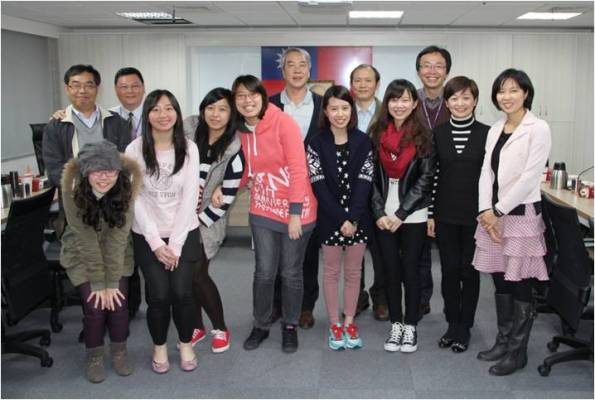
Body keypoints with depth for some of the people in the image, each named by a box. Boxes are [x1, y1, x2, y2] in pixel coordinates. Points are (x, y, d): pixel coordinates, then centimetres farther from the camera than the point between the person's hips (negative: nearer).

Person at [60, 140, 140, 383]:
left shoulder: (125, 188, -23)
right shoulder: (73, 190, -26)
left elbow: (118, 237, -21)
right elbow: (85, 239, -24)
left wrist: (112, 282, -20)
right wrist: (98, 283, -20)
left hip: (116, 254, 1)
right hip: (82, 255, -1)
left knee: (118, 303, -9)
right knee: (95, 306, -11)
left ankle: (119, 351, 18)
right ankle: (94, 356, 16)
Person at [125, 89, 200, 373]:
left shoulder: (189, 149, -4)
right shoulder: (135, 150, -7)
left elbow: (189, 197, -6)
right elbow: (136, 200, -7)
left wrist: (175, 243, -10)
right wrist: (156, 242, -11)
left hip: (183, 233, 1)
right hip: (148, 236, 0)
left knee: (182, 293, -4)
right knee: (158, 295, -4)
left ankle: (186, 344, 23)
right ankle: (159, 346, 22)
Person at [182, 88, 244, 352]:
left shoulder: (234, 150, -13)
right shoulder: (189, 129, -4)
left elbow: (227, 198, -13)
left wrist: (200, 219, -10)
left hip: (206, 221, -3)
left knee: (197, 275, -6)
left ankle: (220, 329, 15)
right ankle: (197, 327, 26)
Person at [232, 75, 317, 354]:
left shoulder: (283, 122, -14)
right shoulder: (242, 130, 3)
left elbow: (298, 169, -16)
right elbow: (247, 169, 11)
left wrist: (295, 212, -18)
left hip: (295, 210, -4)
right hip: (263, 210, 4)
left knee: (291, 273, 8)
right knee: (264, 272, 6)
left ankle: (290, 326, 28)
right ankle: (261, 325, 26)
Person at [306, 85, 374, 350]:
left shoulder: (363, 142, 0)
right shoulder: (316, 144, -4)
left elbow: (364, 182, -6)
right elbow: (319, 185, -9)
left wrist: (353, 218, -15)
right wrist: (340, 219, -16)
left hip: (358, 218, 1)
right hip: (330, 219, -1)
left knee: (353, 272, 11)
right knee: (332, 271, 9)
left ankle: (349, 322, 23)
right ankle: (334, 324, 20)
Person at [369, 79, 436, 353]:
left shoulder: (423, 136, -3)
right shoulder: (377, 134, 3)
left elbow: (425, 179, -7)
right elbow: (372, 177, 2)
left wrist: (401, 214, -11)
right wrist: (379, 213, -7)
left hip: (412, 215, -2)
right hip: (383, 215, 2)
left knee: (410, 270, 4)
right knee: (391, 270, 9)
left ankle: (410, 325, 17)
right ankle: (395, 323, 20)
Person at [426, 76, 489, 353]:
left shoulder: (486, 134, -3)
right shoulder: (438, 134, 3)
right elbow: (431, 175, 3)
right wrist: (430, 214, 1)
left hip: (475, 215, -1)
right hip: (445, 215, 2)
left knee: (469, 270, 6)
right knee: (449, 270, 8)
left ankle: (464, 327, 20)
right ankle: (452, 324, 23)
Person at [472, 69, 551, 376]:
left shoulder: (538, 129, -9)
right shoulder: (495, 129, 11)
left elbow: (529, 176, -14)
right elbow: (486, 171, 8)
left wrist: (500, 211, -12)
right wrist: (486, 210, -5)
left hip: (521, 213, -6)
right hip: (493, 213, 6)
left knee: (520, 284, 1)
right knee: (500, 279, 13)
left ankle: (517, 352, 14)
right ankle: (503, 342, 27)